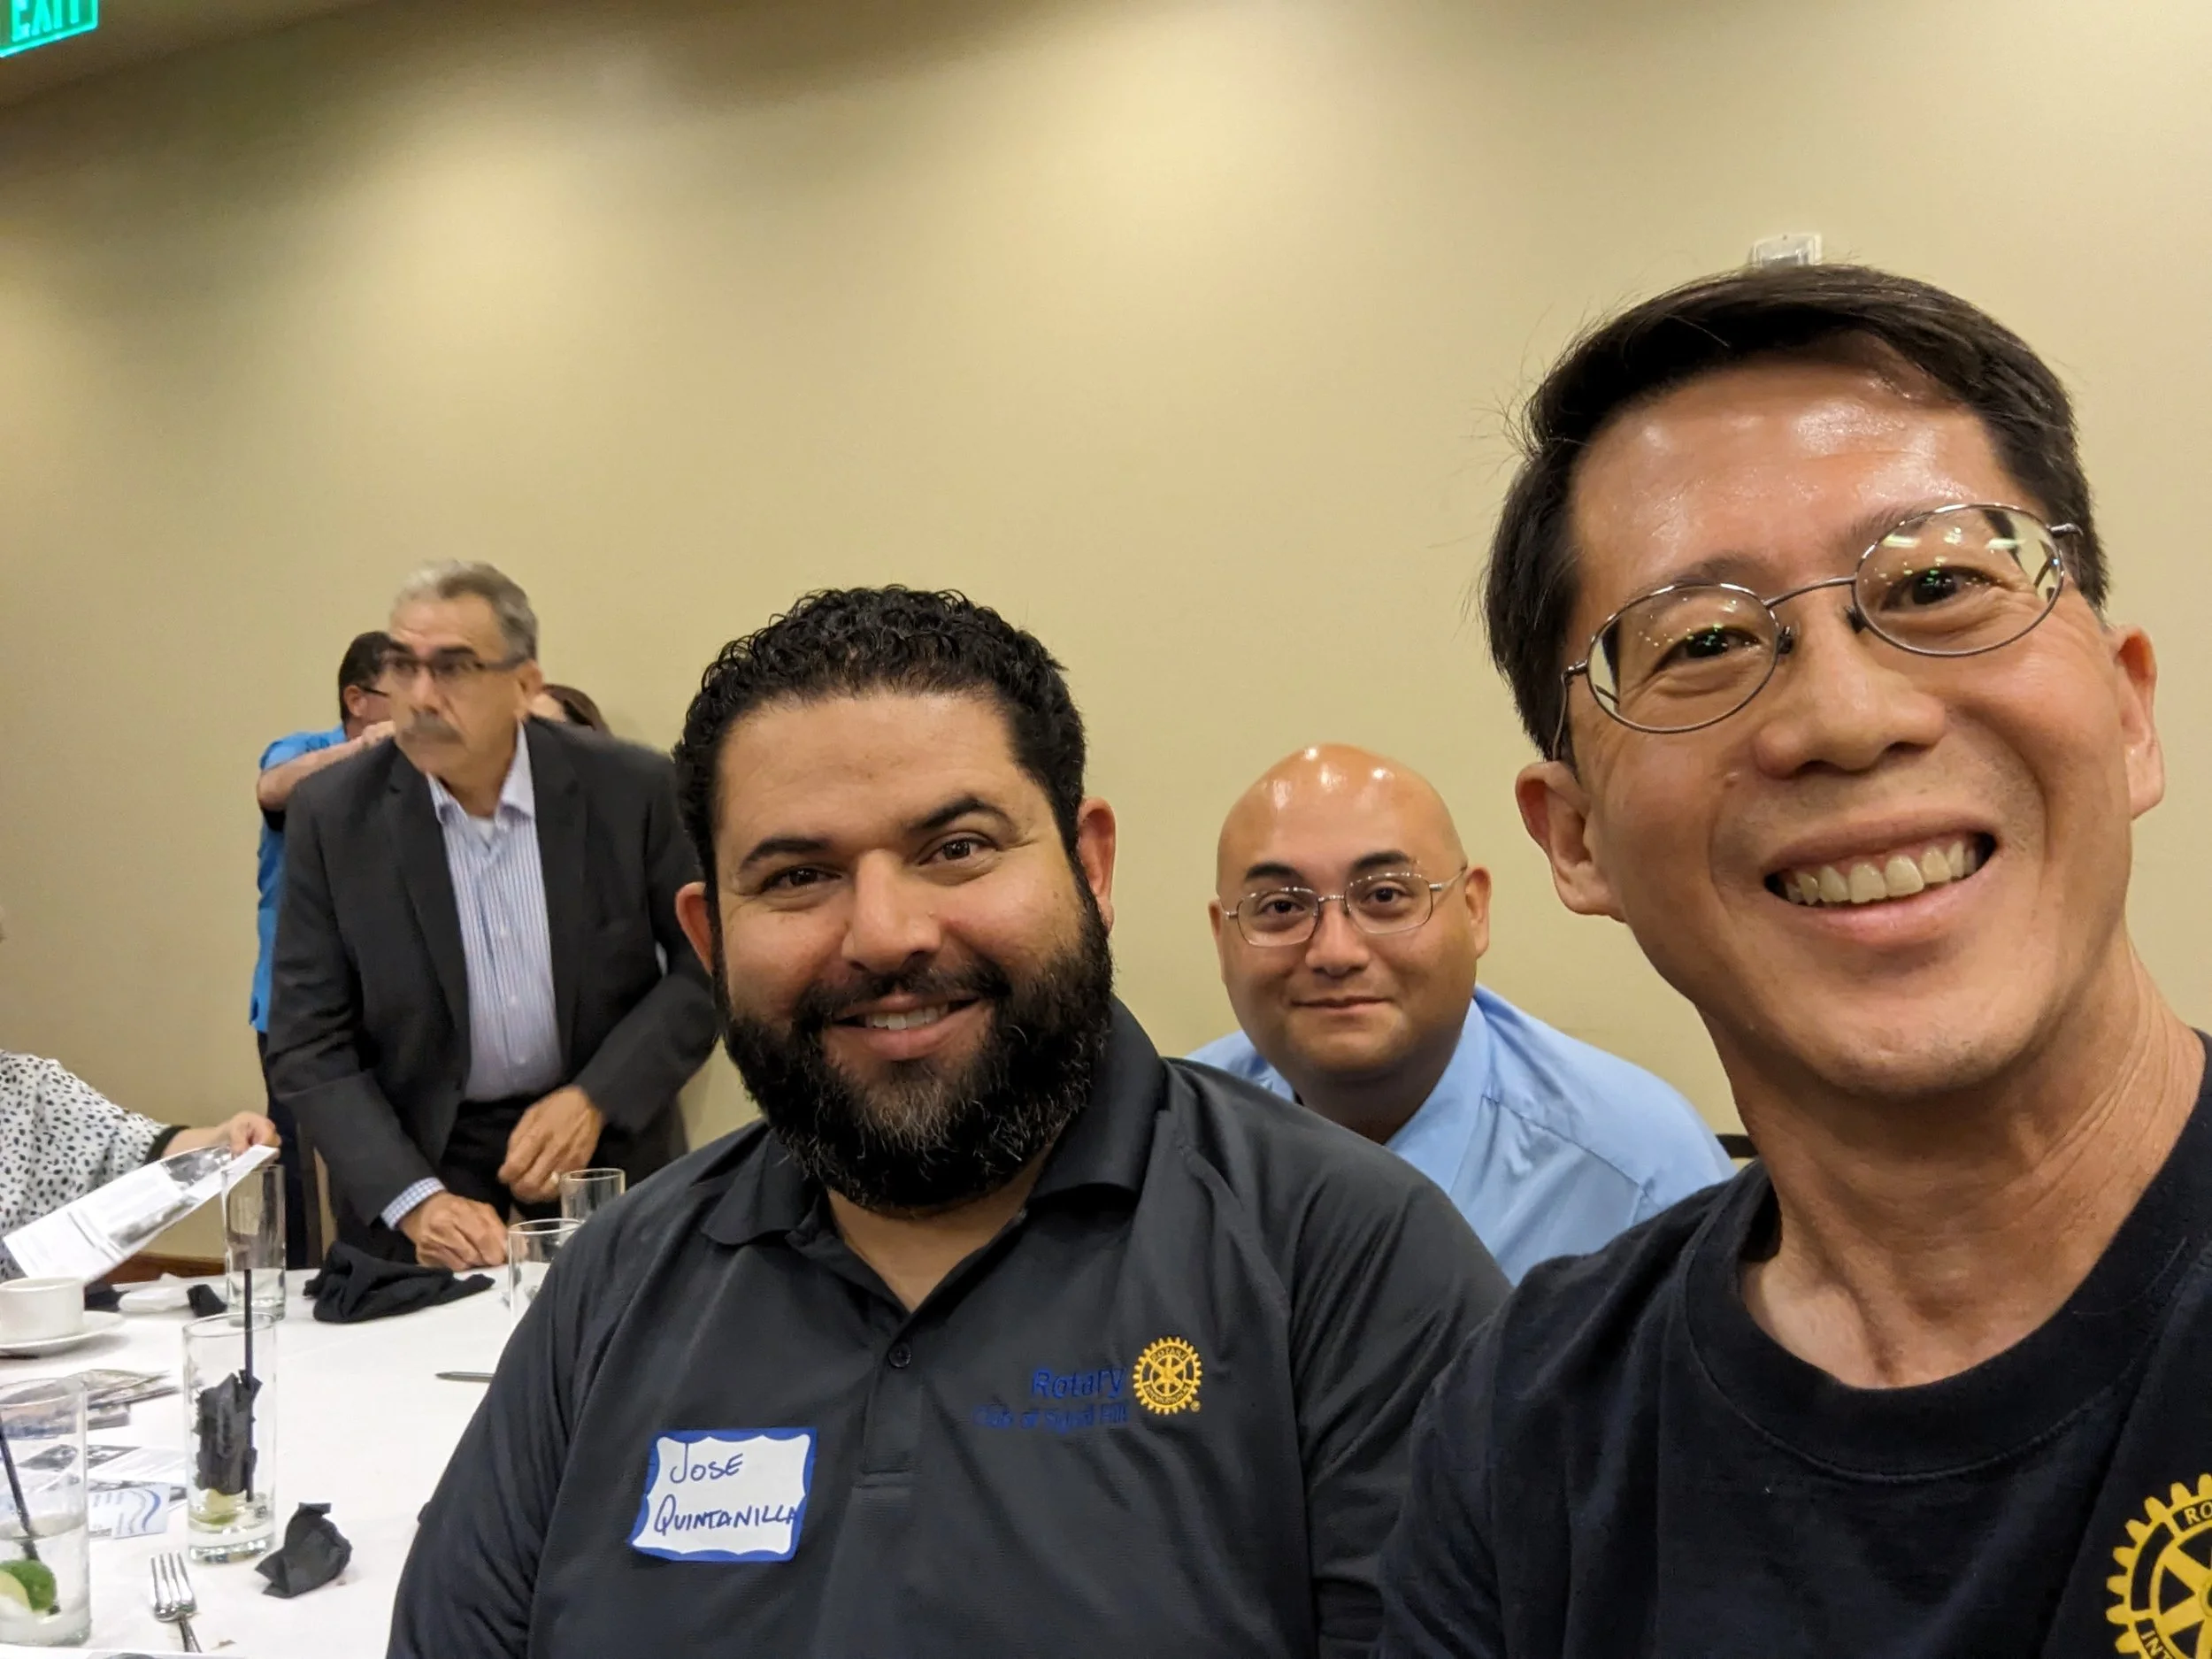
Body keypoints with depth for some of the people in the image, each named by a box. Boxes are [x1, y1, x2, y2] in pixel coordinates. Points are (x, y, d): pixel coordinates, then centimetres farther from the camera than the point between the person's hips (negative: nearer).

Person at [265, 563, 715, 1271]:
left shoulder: (631, 789, -9)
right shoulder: (334, 813, -7)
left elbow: (708, 967, -1)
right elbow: (309, 1045, -5)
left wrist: (594, 1101, -13)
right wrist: (415, 1201, -17)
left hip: (607, 1154, 0)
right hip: (414, 1158, 1)